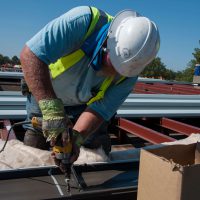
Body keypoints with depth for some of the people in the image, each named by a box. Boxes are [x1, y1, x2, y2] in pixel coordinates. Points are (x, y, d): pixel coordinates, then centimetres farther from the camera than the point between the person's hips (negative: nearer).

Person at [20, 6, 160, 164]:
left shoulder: (129, 74, -24)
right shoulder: (82, 22, -38)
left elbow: (99, 111, -22)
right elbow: (30, 55, -44)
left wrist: (76, 138, -39)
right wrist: (51, 109, -50)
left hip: (83, 104, 2)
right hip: (42, 93, -2)